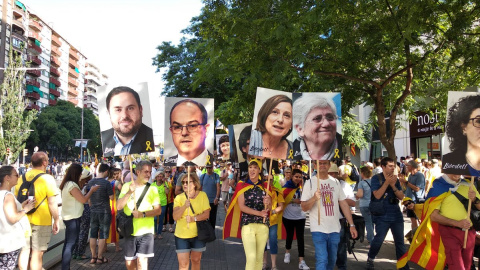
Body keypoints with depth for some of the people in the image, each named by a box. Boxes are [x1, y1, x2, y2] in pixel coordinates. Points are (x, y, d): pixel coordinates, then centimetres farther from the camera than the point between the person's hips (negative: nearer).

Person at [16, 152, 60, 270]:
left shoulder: (22, 178, 5)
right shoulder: (47, 178, -13)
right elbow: (52, 203, -15)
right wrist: (56, 220, -6)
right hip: (41, 222, -5)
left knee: (25, 250, 16)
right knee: (37, 253, 4)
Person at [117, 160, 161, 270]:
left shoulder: (152, 189, -1)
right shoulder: (127, 186, 2)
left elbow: (158, 210, -5)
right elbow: (119, 206, -7)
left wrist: (143, 214, -21)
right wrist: (129, 192, -20)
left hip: (146, 231, -2)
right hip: (130, 231, 2)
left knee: (141, 261, -12)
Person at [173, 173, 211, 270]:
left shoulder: (202, 195, -5)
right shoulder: (179, 198, -5)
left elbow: (206, 214, -9)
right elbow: (175, 217, -15)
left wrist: (194, 218, -25)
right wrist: (184, 206, -31)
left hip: (198, 234, 1)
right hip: (182, 235, -1)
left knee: (196, 260, 17)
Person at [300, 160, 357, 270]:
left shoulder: (335, 182, 8)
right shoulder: (310, 183, -3)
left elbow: (344, 204, 9)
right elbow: (304, 207, -7)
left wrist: (352, 225, 5)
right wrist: (314, 198, -26)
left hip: (335, 229, 4)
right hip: (318, 229, -4)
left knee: (332, 260, 14)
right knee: (322, 260, -10)